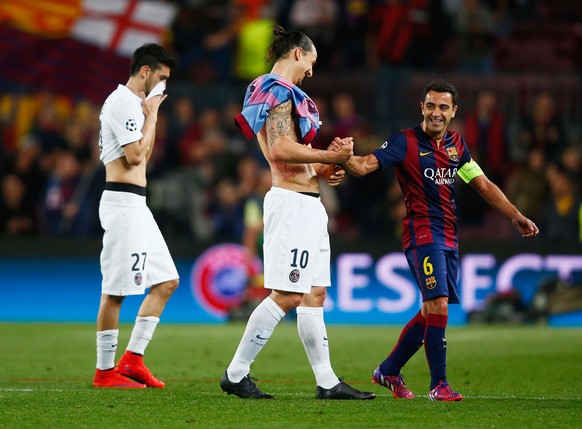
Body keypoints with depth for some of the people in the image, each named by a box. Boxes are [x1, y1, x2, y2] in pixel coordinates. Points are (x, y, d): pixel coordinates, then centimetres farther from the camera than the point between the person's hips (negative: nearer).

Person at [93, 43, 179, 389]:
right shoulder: (123, 103, -12)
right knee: (115, 290, -7)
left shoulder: (133, 103, 19)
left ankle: (133, 358, 11)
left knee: (166, 281, 10)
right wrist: (151, 115, -8)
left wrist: (151, 115, 15)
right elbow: (135, 156, -19)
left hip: (137, 205, 11)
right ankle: (105, 371, -2)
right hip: (122, 202, -11)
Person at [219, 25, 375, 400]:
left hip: (308, 204, 11)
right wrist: (330, 156, -15)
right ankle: (236, 374, -5)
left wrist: (320, 170, 13)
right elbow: (280, 149, -23)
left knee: (314, 294, 9)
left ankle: (327, 381, 9)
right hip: (292, 201, -11)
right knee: (286, 296, -10)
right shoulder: (279, 91, -11)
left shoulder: (280, 93, 20)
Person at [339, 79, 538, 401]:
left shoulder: (456, 145, 12)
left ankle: (388, 371, 27)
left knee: (431, 311, 11)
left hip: (448, 238, 7)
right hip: (422, 234, -7)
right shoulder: (405, 142, -7)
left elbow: (483, 185, 18)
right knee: (438, 305, -19)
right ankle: (439, 385, -13)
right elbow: (364, 166, -17)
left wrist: (516, 216, 13)